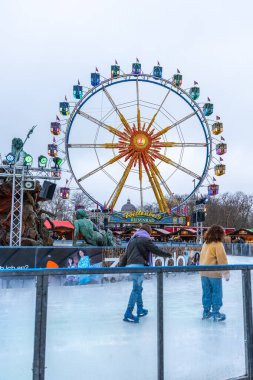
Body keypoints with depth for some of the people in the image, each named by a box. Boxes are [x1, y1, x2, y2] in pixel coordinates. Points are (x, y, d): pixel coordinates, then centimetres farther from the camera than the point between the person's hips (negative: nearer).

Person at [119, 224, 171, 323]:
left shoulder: (132, 240, 22)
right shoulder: (145, 239, 1)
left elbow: (125, 254, 20)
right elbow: (156, 250, 2)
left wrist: (120, 266, 18)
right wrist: (166, 254, 18)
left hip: (130, 265, 8)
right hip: (138, 265, -8)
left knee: (138, 288, 20)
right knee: (136, 289, -8)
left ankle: (140, 310, 30)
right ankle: (128, 314, -12)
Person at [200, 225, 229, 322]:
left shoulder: (205, 244, 8)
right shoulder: (218, 244, -12)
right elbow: (222, 260, -14)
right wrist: (226, 273, -8)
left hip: (204, 273, 7)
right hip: (214, 273, -6)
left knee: (206, 293, 14)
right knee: (217, 294, 5)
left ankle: (206, 312, 21)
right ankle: (216, 313, 8)